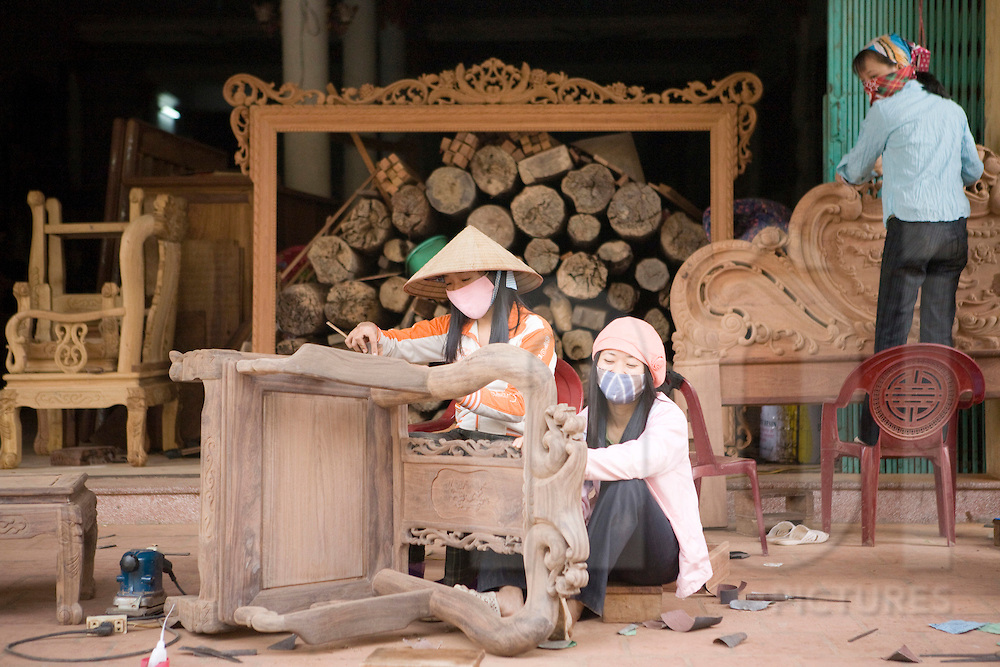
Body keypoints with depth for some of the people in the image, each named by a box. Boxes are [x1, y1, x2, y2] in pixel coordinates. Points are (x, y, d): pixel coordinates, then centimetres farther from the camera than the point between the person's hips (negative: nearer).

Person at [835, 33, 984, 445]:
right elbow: (974, 170, 20)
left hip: (910, 228, -5)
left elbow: (856, 169, 11)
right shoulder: (952, 109, 15)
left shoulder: (886, 110, 0)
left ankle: (876, 433, 1)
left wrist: (844, 173, 34)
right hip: (954, 228, 5)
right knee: (939, 330, 9)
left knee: (892, 330, -1)